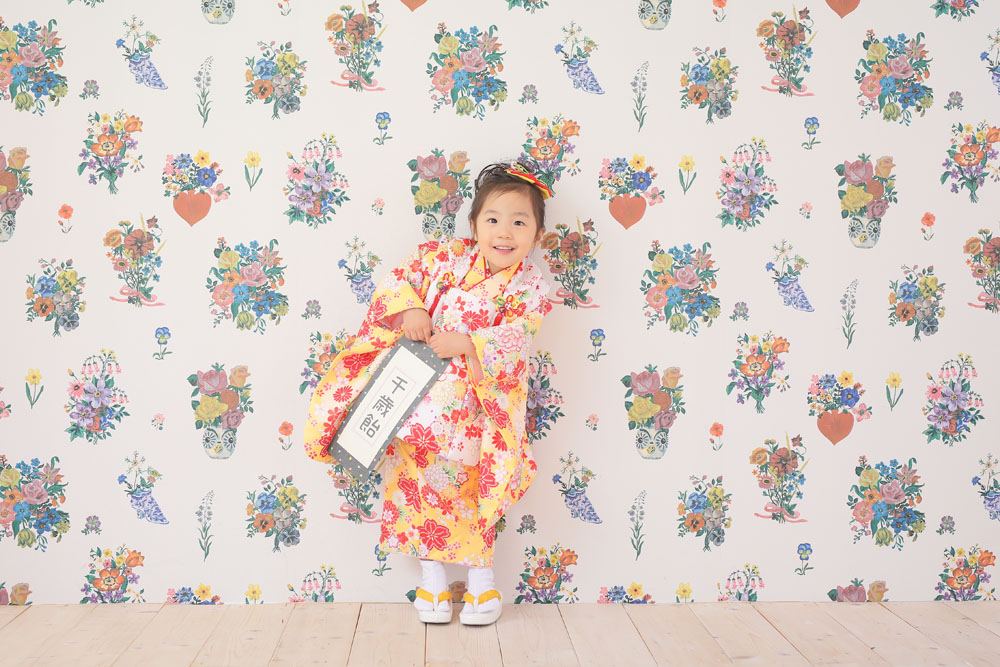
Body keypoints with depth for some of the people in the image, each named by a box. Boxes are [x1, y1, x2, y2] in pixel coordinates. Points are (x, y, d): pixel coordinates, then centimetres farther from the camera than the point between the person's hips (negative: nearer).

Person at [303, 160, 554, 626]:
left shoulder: (530, 288, -8)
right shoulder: (446, 256, -3)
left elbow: (512, 342, -18)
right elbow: (397, 278, 1)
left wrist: (465, 344, -30)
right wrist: (410, 309, -17)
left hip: (476, 404, -2)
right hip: (419, 394, 2)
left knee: (467, 484, 5)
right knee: (417, 481, 6)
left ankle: (480, 570, 27)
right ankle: (431, 571, 24)